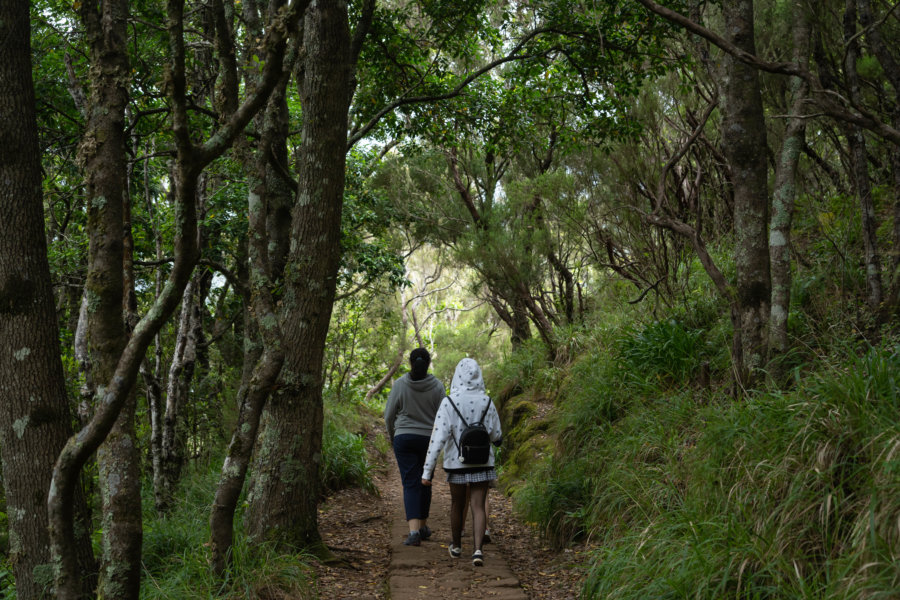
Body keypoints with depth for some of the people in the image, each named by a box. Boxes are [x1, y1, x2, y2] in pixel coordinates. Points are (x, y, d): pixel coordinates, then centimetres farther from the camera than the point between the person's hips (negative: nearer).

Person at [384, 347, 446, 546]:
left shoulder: (399, 385, -7)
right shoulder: (437, 386, -6)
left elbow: (389, 415, -1)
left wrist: (392, 436, 17)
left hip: (404, 439, -1)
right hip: (429, 440, 1)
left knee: (410, 485, -2)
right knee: (424, 483, 18)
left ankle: (414, 531, -17)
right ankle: (423, 526, 31)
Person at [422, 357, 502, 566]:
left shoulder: (449, 402, -13)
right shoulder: (487, 402, -6)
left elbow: (438, 438, -17)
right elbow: (496, 436, 0)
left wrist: (427, 471, -15)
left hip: (457, 463, 0)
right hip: (482, 463, 0)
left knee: (457, 504, 19)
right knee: (478, 507, 2)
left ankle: (456, 546, 36)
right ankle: (478, 550, -16)